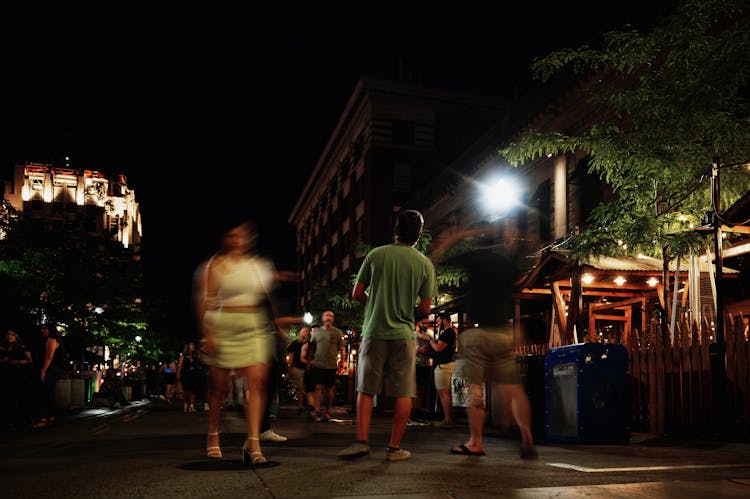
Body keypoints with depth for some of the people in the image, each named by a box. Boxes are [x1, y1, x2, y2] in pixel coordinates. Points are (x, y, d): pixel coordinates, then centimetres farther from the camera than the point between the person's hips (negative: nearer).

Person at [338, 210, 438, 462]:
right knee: (403, 393, 7)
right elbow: (425, 308, 0)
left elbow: (357, 294, 2)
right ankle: (394, 447, 9)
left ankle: (362, 441, 3)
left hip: (374, 332, 1)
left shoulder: (376, 255, -1)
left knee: (366, 389, 9)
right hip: (404, 335, 0)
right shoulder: (425, 264, -1)